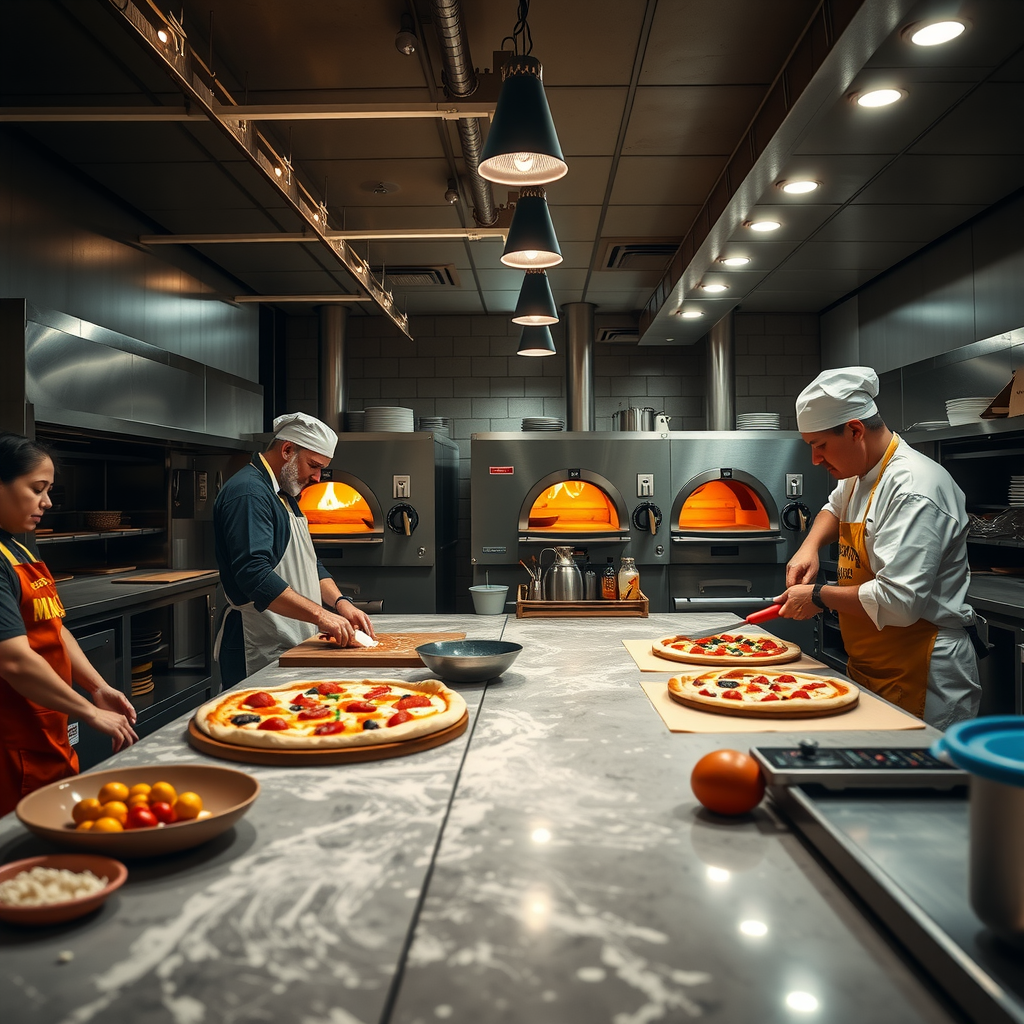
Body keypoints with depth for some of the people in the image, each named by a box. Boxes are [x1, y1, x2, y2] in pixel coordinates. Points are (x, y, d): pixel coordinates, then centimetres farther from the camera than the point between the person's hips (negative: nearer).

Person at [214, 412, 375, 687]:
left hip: (293, 648, 10)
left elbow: (310, 564, 21)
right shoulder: (249, 493, -16)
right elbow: (255, 576, -27)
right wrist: (319, 615, -28)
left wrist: (340, 602, 4)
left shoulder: (284, 496, 18)